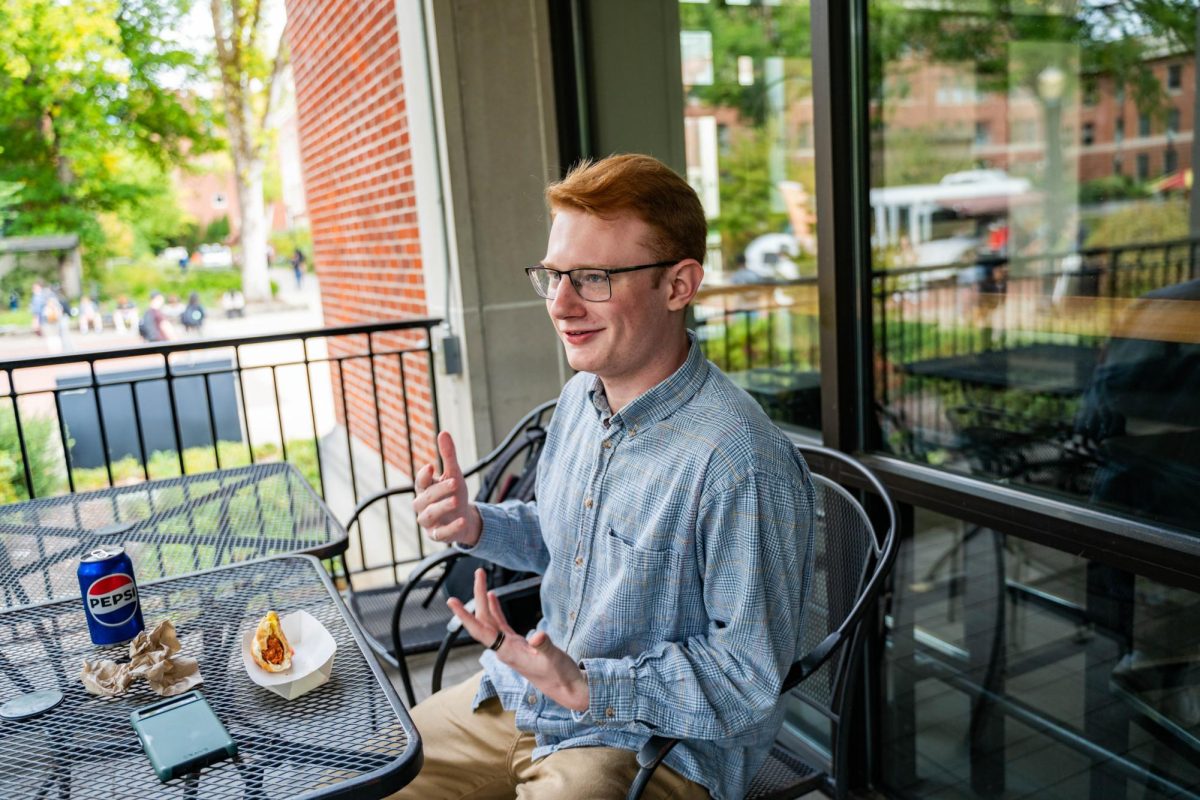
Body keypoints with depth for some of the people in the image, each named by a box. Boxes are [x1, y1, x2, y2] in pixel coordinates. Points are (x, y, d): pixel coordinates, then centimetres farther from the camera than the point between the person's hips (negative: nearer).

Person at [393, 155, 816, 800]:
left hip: (658, 741, -6)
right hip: (523, 697, 7)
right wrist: (475, 527, -4)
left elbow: (750, 675, -21)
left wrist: (583, 685, -28)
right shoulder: (580, 396, 0)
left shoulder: (739, 463, -27)